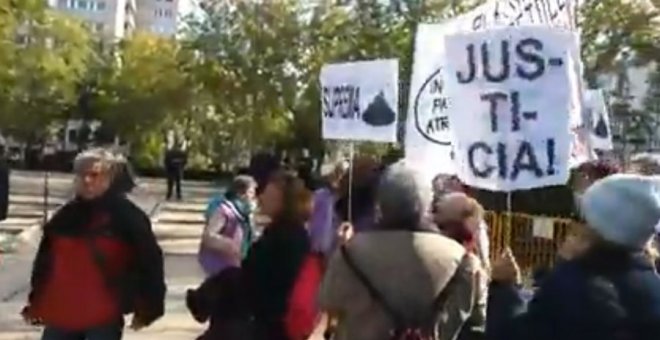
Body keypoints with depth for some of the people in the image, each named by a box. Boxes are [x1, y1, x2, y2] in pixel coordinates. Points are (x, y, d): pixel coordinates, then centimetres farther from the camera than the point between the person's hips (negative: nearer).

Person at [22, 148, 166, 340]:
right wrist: (35, 302, 18)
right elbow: (45, 260, 16)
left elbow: (149, 260, -10)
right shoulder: (66, 215, 7)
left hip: (104, 317, -5)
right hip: (61, 314, 6)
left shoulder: (126, 215, -9)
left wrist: (147, 307, -10)